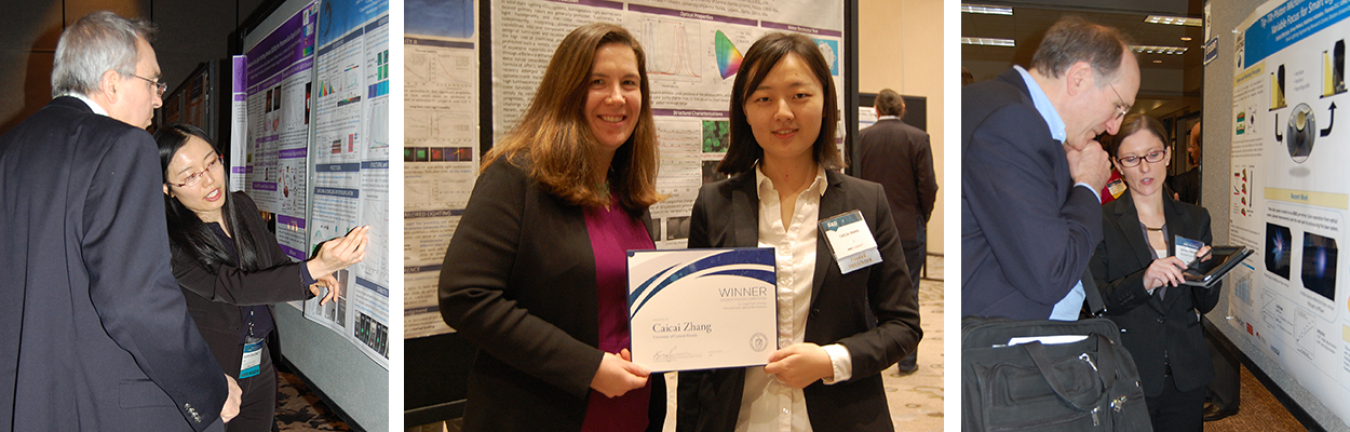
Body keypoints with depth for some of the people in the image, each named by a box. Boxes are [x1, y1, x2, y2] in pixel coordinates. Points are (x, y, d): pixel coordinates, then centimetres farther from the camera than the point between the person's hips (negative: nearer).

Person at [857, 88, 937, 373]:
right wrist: (924, 216, 9)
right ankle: (907, 359, 10)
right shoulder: (918, 138, -7)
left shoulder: (861, 138, -3)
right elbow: (928, 186, -8)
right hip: (909, 228, -1)